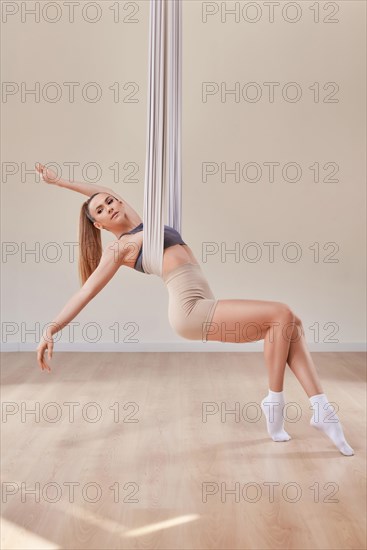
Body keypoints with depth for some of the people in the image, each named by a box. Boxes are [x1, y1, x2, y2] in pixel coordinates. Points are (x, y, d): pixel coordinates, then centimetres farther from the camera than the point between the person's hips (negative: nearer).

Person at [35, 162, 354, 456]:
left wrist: (60, 182, 39)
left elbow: (107, 194, 35)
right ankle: (274, 402, -5)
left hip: (203, 310, 9)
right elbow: (86, 292, -1)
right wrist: (51, 329, -6)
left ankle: (321, 409, -2)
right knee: (282, 314, -16)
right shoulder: (118, 249, 2)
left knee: (291, 325, 1)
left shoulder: (138, 225, 23)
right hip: (190, 311, -9)